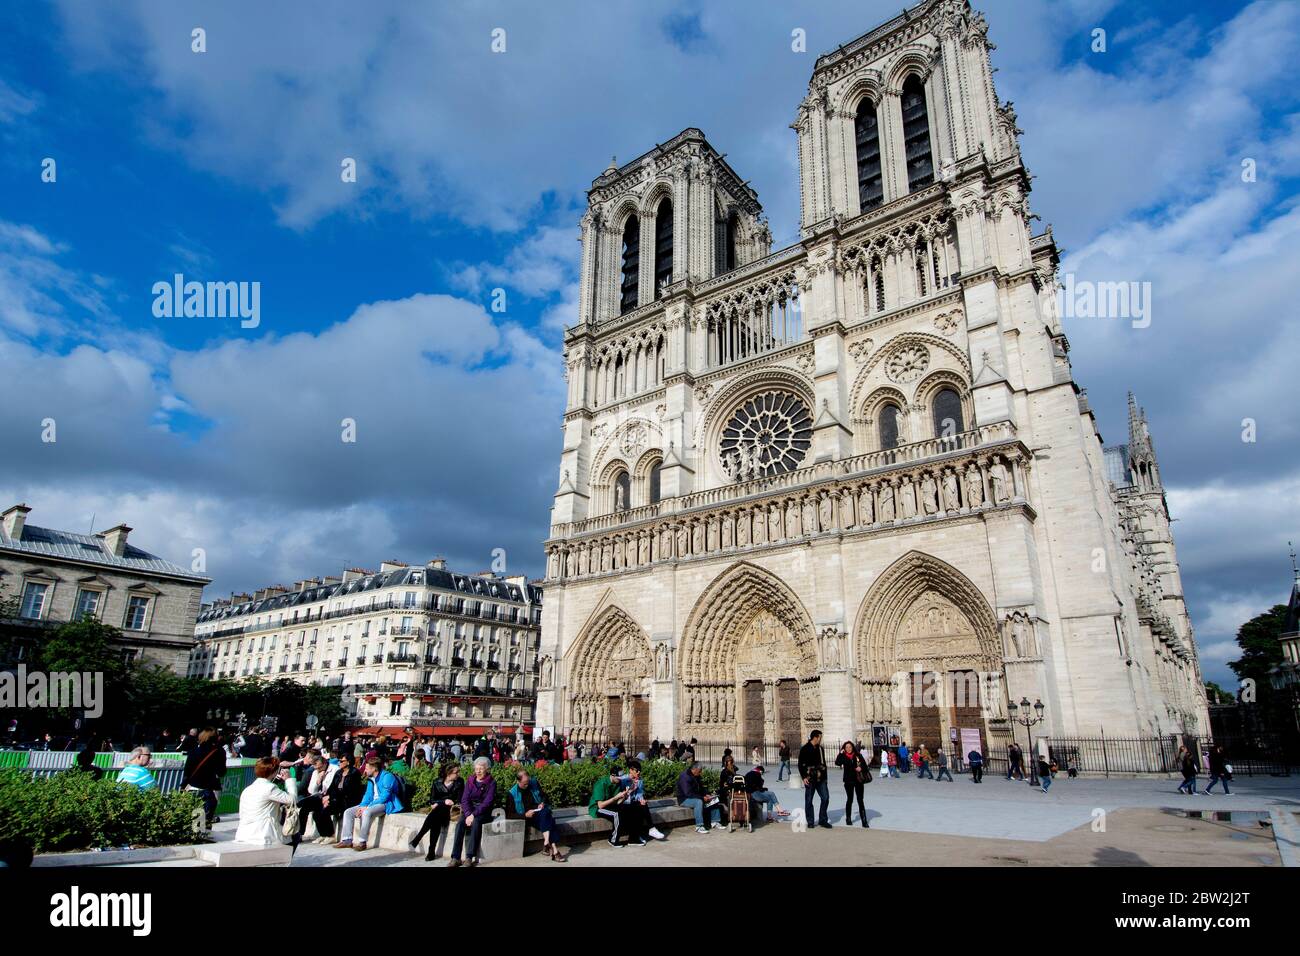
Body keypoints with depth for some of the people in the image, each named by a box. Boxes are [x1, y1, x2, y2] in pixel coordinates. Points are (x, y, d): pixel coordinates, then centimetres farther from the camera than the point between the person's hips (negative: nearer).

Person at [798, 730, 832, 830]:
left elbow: (823, 763, 19)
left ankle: (822, 820, 14)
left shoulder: (821, 749, 12)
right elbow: (801, 764, -6)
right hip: (810, 779, -5)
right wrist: (804, 777, -12)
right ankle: (810, 822, 13)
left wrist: (825, 776, 16)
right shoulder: (805, 749, -6)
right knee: (808, 800, 2)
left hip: (821, 779, 5)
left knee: (825, 798, 0)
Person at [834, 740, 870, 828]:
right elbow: (837, 763, -17)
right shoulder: (843, 756, -1)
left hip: (858, 780, 0)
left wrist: (861, 768, -16)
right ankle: (848, 819, 26)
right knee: (849, 799, 10)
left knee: (860, 800, 0)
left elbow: (864, 764, 4)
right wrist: (840, 753, -19)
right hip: (849, 780, 0)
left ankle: (864, 820, 2)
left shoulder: (858, 755, 0)